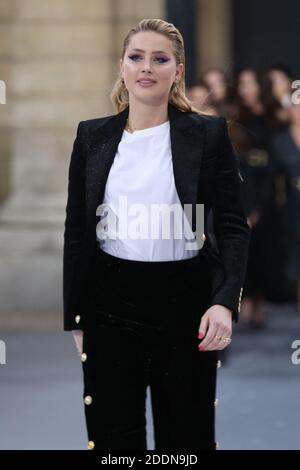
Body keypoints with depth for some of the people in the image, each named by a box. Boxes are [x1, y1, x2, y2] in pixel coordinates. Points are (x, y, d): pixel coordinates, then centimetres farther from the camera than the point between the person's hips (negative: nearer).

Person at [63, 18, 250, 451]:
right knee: (113, 435, 5)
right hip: (111, 301, 2)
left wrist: (226, 301, -17)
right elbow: (76, 232, 8)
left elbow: (234, 227, -3)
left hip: (186, 300, -1)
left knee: (187, 435, 6)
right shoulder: (92, 136, 6)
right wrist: (74, 318, 6)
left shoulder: (209, 133, 0)